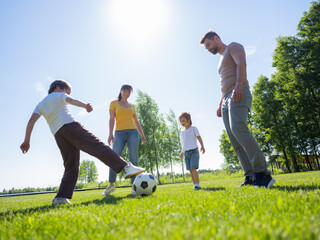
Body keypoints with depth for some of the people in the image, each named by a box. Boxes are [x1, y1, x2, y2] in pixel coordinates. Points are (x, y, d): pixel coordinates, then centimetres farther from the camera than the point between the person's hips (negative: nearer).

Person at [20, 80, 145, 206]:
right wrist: (85, 105, -25)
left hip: (58, 134, 6)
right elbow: (71, 100, -5)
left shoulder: (41, 104, 32)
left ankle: (61, 197, -4)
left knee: (71, 168, 8)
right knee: (98, 146, -16)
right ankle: (126, 167, -29)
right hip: (70, 125, -6)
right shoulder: (59, 94, 18)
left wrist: (27, 141, 13)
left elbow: (32, 120, 18)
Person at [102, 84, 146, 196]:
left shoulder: (132, 106, 20)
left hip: (132, 133, 2)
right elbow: (111, 119, 2)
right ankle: (111, 185, 5)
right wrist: (110, 134, -10)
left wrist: (142, 134, 8)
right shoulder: (114, 103, 12)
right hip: (119, 133, -2)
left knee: (133, 159, -5)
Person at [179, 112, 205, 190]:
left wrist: (202, 146, -18)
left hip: (194, 151, -5)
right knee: (190, 170, 2)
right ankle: (195, 184, 7)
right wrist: (182, 151, 15)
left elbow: (199, 137, -5)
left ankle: (197, 184, -12)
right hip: (186, 152, 5)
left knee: (193, 168, -16)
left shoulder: (193, 128, 3)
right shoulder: (182, 132, 17)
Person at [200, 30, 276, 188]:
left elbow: (241, 63, -10)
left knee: (238, 128, -30)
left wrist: (239, 85, -26)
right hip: (227, 99, 9)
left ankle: (262, 172, -31)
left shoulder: (233, 47, 11)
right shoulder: (222, 59, 34)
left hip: (239, 94, -9)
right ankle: (250, 176, -6)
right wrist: (220, 105, 21)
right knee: (235, 142, -3)